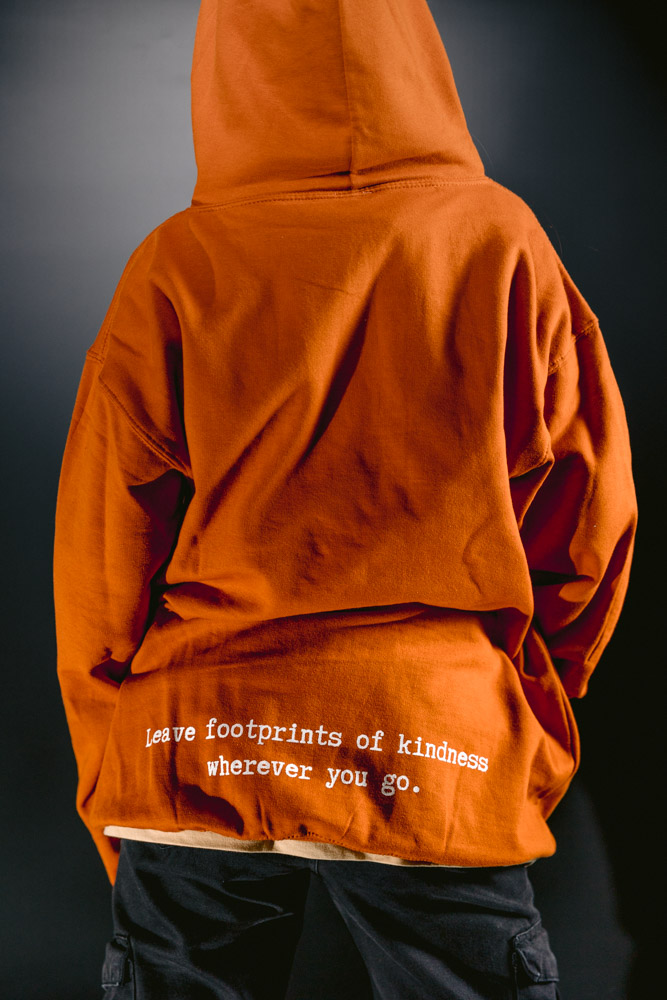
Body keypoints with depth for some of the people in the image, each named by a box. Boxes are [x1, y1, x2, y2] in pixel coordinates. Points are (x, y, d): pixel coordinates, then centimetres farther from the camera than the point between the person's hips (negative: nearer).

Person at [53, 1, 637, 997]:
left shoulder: (174, 264, -4)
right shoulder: (502, 242, -2)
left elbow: (101, 549, -2)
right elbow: (590, 515, 0)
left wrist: (112, 783, 11)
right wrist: (530, 702, 14)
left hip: (193, 754, 1)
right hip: (444, 747, 0)